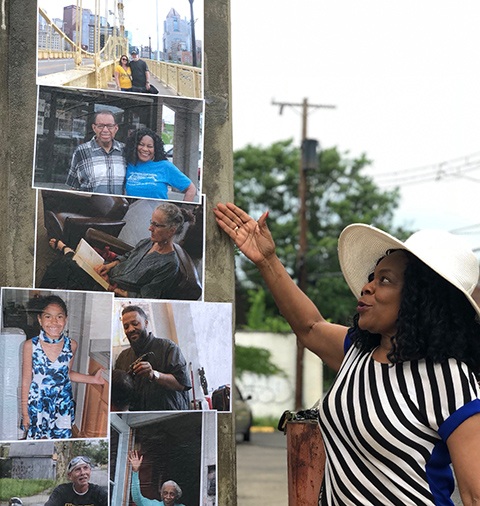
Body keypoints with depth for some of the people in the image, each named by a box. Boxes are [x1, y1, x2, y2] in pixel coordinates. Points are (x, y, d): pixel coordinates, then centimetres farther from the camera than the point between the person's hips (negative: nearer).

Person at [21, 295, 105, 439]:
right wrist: (25, 413, -2)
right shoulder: (30, 345, -14)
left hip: (63, 406, 2)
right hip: (37, 406, -2)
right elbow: (26, 381, -7)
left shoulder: (71, 345, -7)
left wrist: (93, 379, 1)